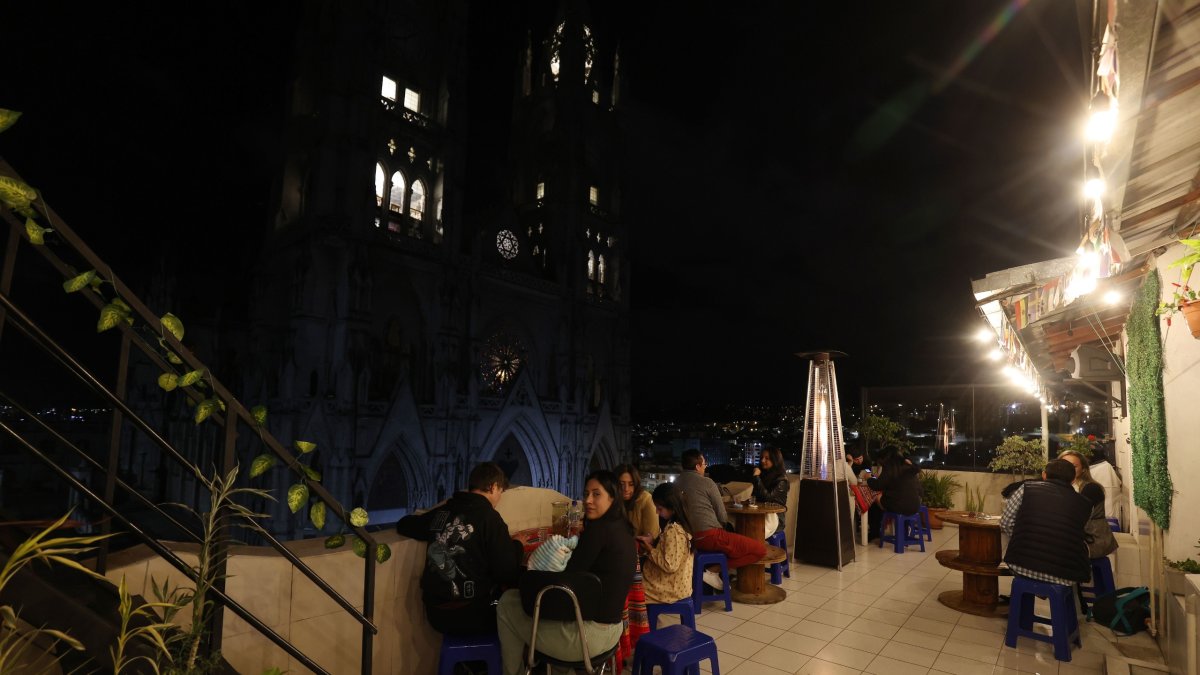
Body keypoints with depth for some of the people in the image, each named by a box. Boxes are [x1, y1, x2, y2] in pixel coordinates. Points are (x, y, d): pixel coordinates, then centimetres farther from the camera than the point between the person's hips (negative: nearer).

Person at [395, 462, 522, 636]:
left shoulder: (441, 512, 4)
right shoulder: (489, 517, -13)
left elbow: (403, 525, 22)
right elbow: (508, 574, -15)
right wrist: (516, 545, 4)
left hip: (435, 614, 6)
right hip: (471, 616, -6)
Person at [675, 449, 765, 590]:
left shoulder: (676, 483, 8)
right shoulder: (707, 483, -9)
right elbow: (723, 517, -3)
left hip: (688, 538, 8)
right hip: (709, 537, -8)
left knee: (730, 534, 35)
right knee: (760, 549, -5)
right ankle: (713, 570, -7)